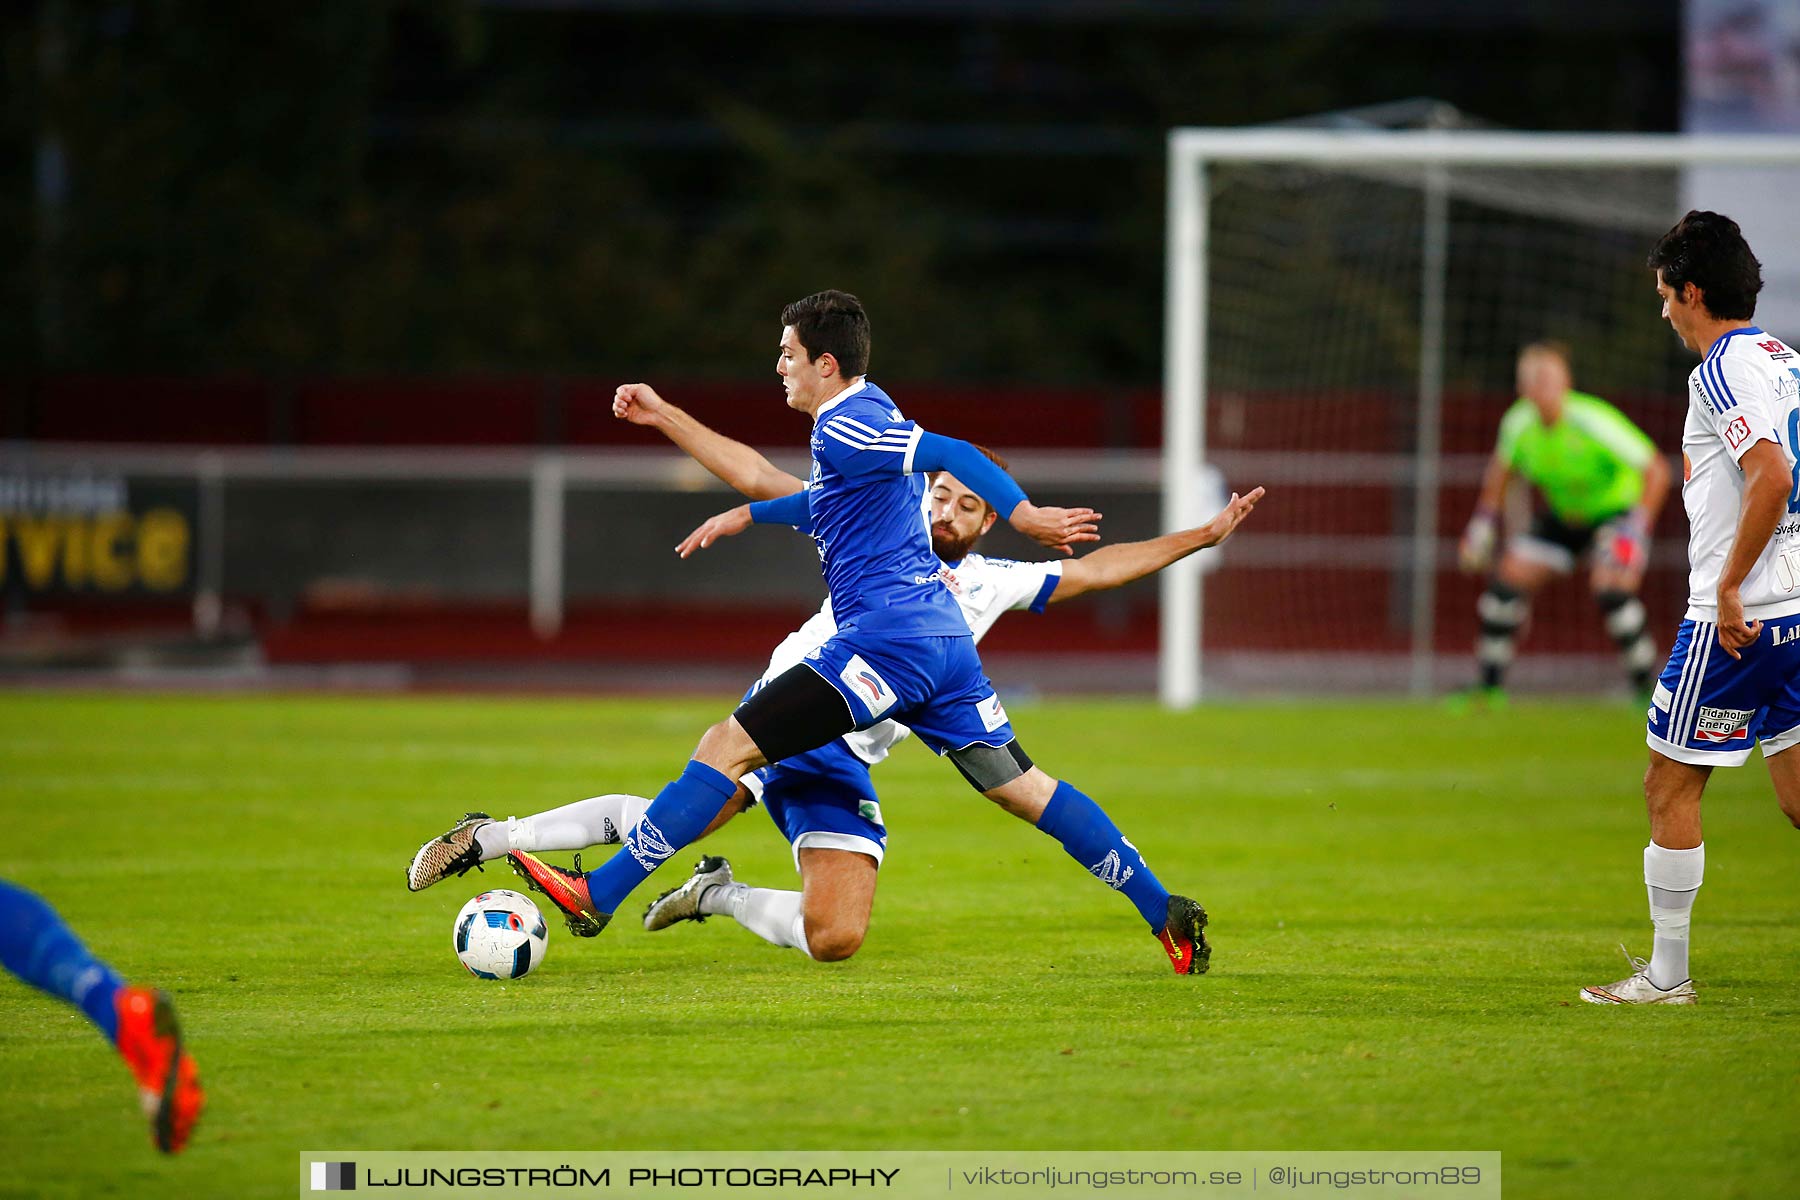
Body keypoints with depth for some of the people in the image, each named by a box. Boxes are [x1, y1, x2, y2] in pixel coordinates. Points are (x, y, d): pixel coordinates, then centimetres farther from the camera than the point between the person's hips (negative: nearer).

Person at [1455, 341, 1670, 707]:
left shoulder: (1593, 422, -31)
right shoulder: (1519, 423, -15)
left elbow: (1656, 470, -28)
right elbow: (1503, 466, 10)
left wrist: (1638, 527, -35)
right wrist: (1484, 521, 6)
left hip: (1617, 509, -6)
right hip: (1563, 514, 6)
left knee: (1611, 589, -28)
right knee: (1509, 580, -5)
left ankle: (1646, 689, -14)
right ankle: (1491, 686, 11)